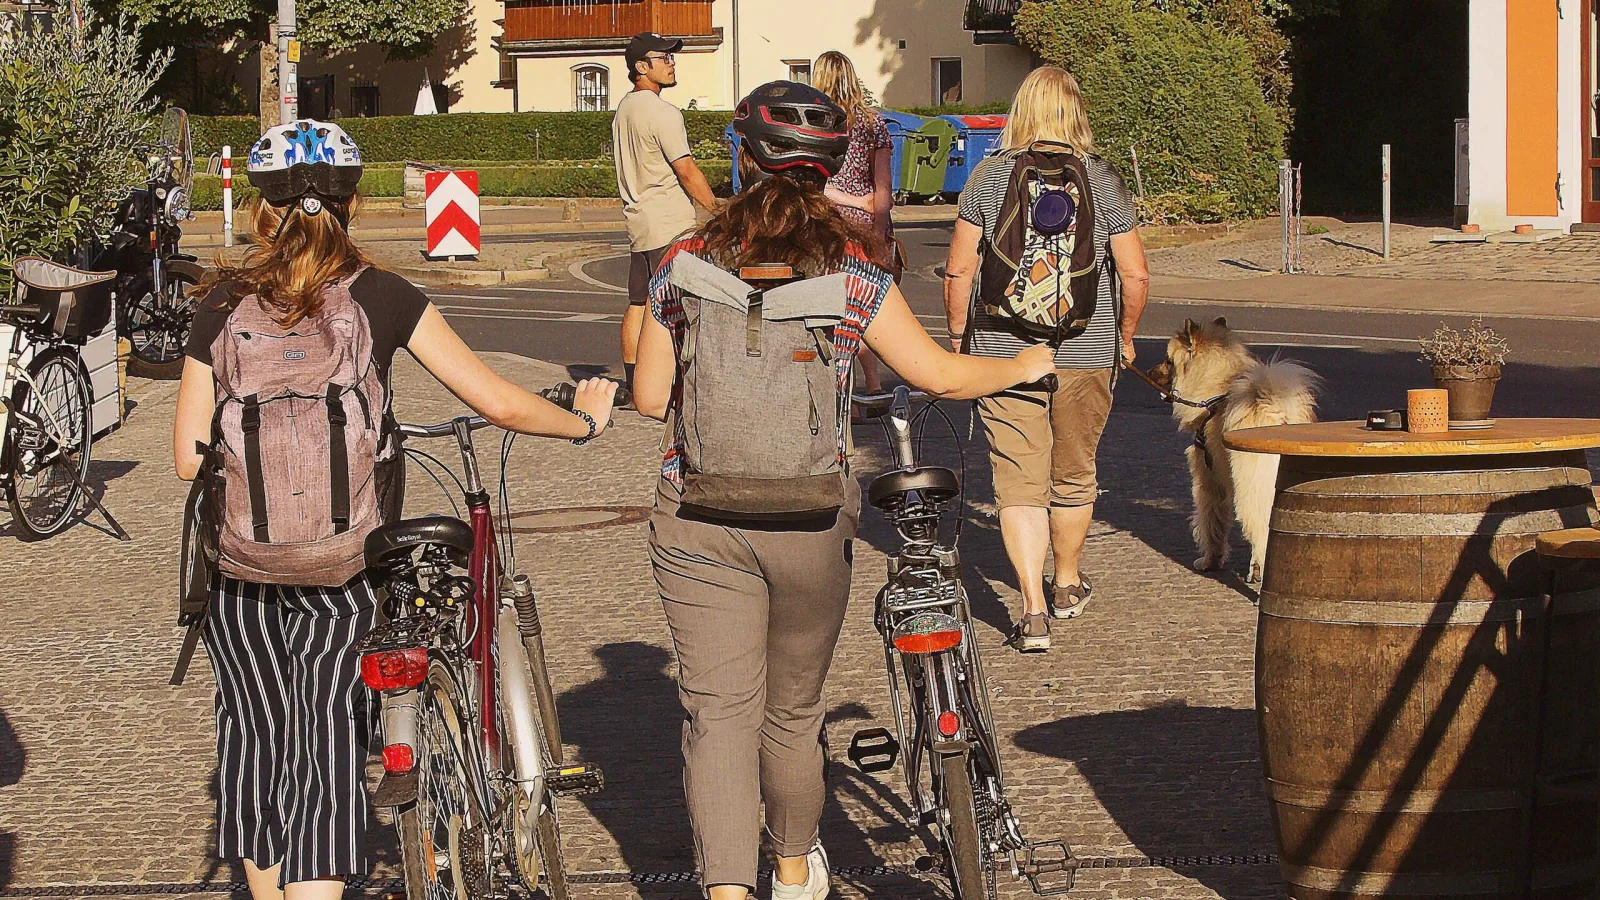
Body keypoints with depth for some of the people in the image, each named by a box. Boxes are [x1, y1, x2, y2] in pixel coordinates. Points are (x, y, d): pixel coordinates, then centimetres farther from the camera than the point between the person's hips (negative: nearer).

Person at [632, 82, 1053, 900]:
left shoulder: (686, 263, -2)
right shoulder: (852, 270, -6)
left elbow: (650, 397, 4)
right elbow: (942, 377, -2)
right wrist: (1023, 365, 17)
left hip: (698, 518, 0)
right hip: (810, 521, 0)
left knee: (717, 711, 2)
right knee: (793, 709, 19)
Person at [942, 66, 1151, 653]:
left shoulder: (989, 176, -3)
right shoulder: (1103, 180, -3)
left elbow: (958, 269, -3)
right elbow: (1135, 274, -3)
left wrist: (958, 336, 11)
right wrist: (1125, 334, 14)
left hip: (1003, 353, -1)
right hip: (1086, 355, 1)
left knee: (1018, 481, 1)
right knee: (1074, 474, 19)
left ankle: (1033, 610, -11)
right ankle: (1067, 585, 38)